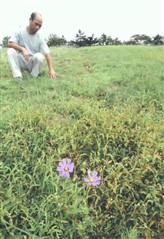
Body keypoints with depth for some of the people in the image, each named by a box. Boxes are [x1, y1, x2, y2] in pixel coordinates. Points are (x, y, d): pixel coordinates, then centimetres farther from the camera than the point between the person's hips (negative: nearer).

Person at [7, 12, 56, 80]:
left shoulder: (39, 38, -5)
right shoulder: (19, 32, -2)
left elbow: (47, 53, -15)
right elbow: (10, 44, -12)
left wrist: (51, 69, -30)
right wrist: (22, 49, -30)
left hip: (33, 63, -1)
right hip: (21, 62, 1)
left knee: (39, 56, -30)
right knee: (10, 51, -25)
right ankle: (18, 78, -28)